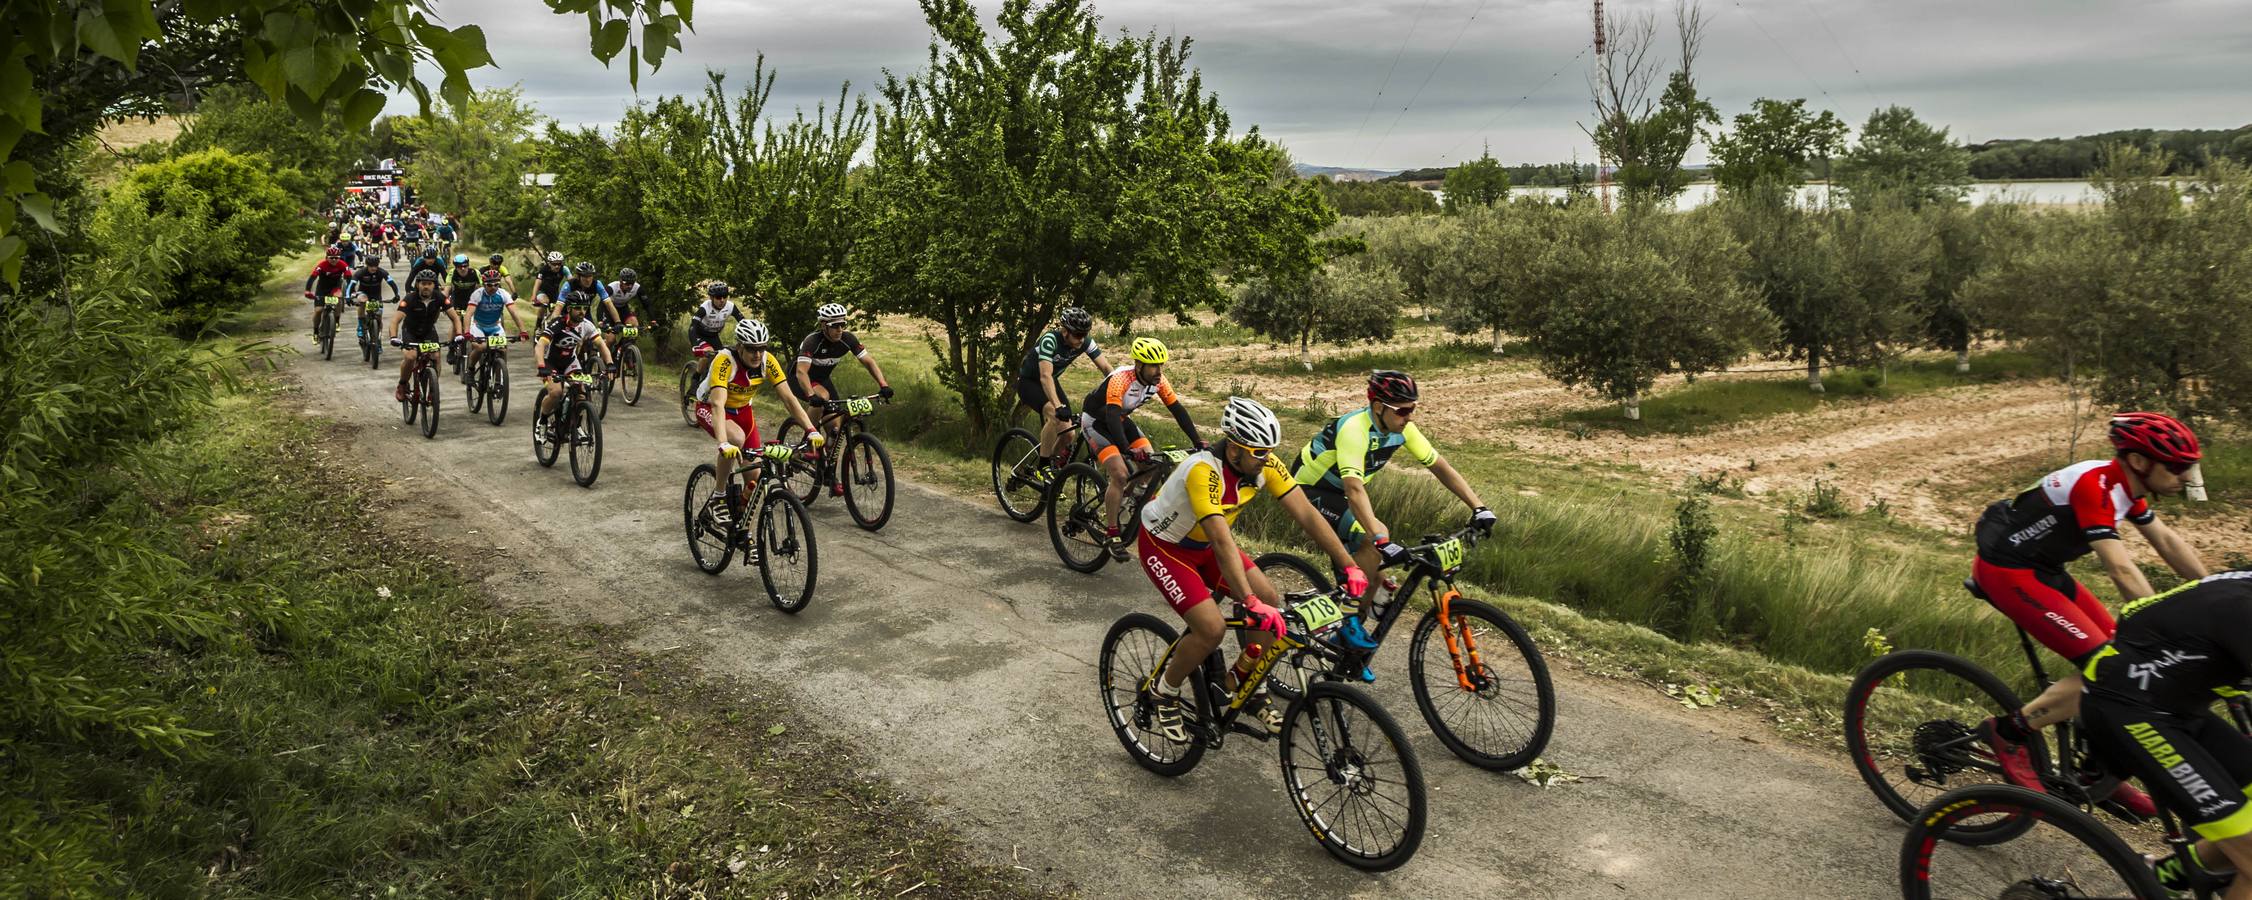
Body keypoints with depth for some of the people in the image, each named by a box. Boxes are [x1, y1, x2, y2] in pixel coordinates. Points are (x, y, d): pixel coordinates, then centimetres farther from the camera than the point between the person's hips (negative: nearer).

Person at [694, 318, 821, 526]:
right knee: (736, 438, -37)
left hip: (741, 409, 5)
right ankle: (719, 495, -17)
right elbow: (718, 404, -45)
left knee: (754, 472, -6)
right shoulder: (725, 360, -35)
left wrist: (811, 430, -34)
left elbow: (788, 398, -22)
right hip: (709, 408, -5)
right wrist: (723, 444, -59)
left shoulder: (766, 361, -21)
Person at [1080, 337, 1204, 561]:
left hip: (1119, 419, 7)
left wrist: (1198, 442, -20)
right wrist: (1128, 450, -56)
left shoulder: (1158, 380, -15)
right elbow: (1112, 416, -44)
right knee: (1120, 475, -21)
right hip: (1095, 421, -7)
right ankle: (1111, 534, -10)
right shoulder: (1120, 379, -34)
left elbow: (1177, 410, -11)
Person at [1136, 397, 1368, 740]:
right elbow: (1222, 543, -44)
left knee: (1269, 599, -5)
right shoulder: (1204, 471, -37)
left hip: (1202, 543, 7)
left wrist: (1350, 568, -21)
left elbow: (1307, 515, -16)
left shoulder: (1264, 464, -17)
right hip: (1164, 545, -7)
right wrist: (1250, 603, -51)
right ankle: (1162, 694, 6)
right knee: (1212, 629, -19)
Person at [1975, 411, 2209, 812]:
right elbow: (2122, 571, -29)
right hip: (2006, 572, -10)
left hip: (2042, 568, 10)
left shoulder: (2126, 485, 6)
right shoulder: (2095, 485, -24)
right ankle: (2008, 733, -3)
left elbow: (2167, 542, 15)